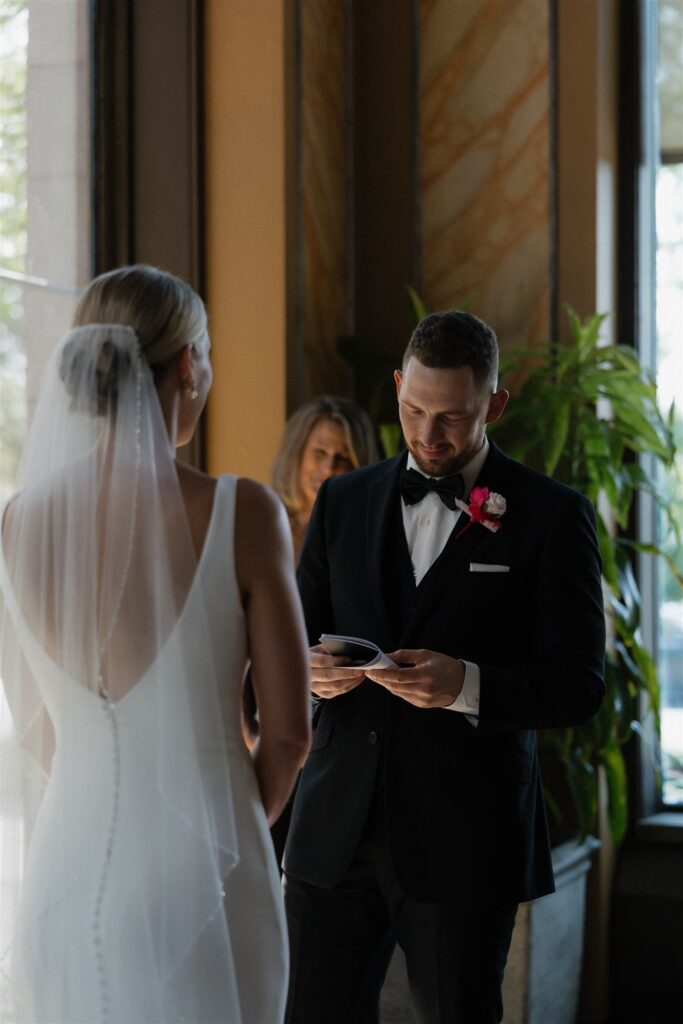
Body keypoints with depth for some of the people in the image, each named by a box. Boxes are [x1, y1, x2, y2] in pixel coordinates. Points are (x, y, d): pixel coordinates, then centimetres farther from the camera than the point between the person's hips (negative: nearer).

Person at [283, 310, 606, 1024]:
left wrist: (469, 684, -22)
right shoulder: (342, 501, 12)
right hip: (335, 831, 3)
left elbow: (578, 685, -5)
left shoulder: (551, 517, -1)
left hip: (466, 842, -3)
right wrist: (311, 669, -8)